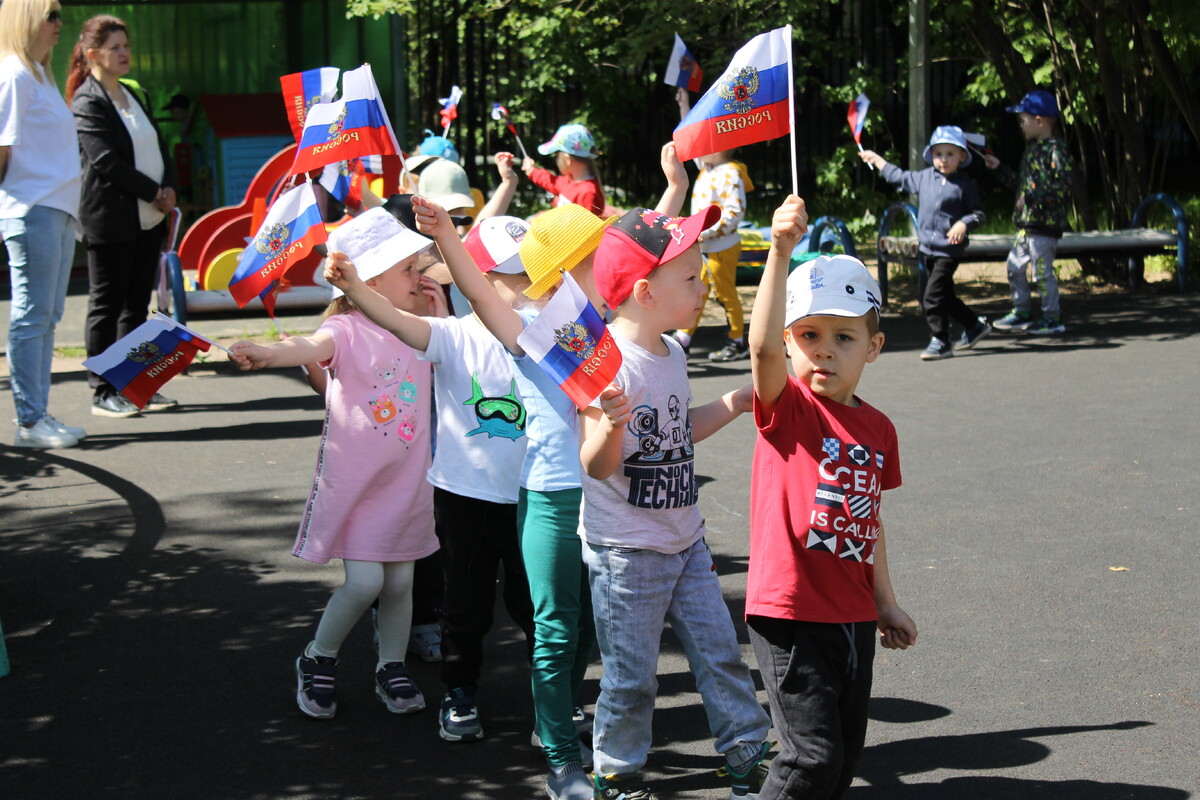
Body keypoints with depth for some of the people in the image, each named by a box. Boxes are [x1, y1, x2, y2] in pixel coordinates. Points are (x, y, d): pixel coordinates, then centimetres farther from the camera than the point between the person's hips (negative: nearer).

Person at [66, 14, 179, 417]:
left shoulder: (132, 96, 16)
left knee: (137, 304, 11)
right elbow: (106, 161, -18)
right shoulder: (87, 103, -10)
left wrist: (169, 188, -3)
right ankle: (103, 392, 5)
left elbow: (158, 146, 15)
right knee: (106, 307, -1)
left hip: (147, 217, 8)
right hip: (110, 220, -8)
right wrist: (153, 192, -14)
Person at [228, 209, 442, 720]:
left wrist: (440, 314, 0)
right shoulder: (348, 330, -13)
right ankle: (317, 662, 15)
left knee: (400, 581, 9)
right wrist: (266, 353, -55)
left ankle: (391, 669, 29)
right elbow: (311, 347, -33)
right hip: (353, 482, -5)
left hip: (406, 482, 5)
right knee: (364, 582, -9)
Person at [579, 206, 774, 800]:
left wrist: (737, 401, 17)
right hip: (625, 552, -7)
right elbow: (597, 466, -24)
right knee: (631, 677, 5)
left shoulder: (672, 354, 5)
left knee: (720, 653, 13)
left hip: (685, 543, 8)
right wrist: (611, 422, -43)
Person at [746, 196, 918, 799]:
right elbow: (762, 345, -30)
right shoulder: (787, 408, -9)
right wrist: (780, 252, -41)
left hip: (854, 616, 6)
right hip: (791, 614, -6)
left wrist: (885, 603, 20)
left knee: (846, 750, 14)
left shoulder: (878, 429, 8)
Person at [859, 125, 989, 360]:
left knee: (932, 296, -13)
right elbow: (899, 177, 25)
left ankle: (940, 342, -3)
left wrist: (964, 224, -22)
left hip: (949, 250, -6)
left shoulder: (965, 184, -7)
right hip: (928, 249, 6)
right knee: (946, 296, 16)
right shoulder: (924, 177, 8)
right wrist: (877, 160, 33)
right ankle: (975, 325, 34)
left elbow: (978, 212, -3)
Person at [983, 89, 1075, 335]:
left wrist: (1031, 198, -25)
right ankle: (1022, 313, 24)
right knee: (1015, 266, 13)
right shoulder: (1032, 149, 15)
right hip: (1026, 223, 10)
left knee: (1042, 271, -5)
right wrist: (1000, 169, 22)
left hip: (1046, 224, -10)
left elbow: (1062, 188, -21)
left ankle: (1053, 318, 5)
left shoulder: (1055, 150, -15)